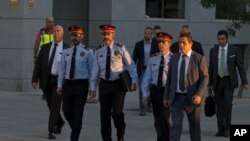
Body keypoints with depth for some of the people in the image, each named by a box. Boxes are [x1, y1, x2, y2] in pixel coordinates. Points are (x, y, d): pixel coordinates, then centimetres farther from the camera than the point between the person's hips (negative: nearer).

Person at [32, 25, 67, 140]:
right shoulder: (45, 47, 7)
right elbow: (38, 64, 5)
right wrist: (34, 80, -5)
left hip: (59, 81, -4)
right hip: (46, 81, 4)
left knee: (55, 106, -13)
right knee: (51, 106, 14)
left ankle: (51, 132, -10)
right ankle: (60, 123, 40)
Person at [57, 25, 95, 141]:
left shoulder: (87, 52, -3)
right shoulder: (66, 52, 8)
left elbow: (92, 71, -1)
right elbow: (62, 70, 10)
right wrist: (60, 85, 5)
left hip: (81, 85, -3)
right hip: (68, 84, 3)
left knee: (78, 113, -2)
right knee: (67, 110, 4)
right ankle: (75, 129, 30)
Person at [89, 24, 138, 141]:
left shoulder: (120, 48, -4)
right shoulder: (99, 50, 5)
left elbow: (130, 65, 1)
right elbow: (96, 70, 8)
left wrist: (134, 81, -4)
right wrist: (93, 87, 7)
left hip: (118, 84, -3)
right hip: (104, 84, 3)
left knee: (116, 112, -12)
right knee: (104, 115, 4)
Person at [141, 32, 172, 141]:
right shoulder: (153, 59, 8)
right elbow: (147, 77, 11)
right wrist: (145, 93, 5)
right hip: (155, 91, 5)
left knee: (163, 118, -14)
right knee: (157, 120, 12)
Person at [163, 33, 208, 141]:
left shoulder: (199, 59, -5)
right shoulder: (174, 58, 7)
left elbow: (205, 78, -8)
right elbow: (169, 78, 12)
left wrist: (199, 95, -20)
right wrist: (166, 96, 9)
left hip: (192, 98, -2)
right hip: (176, 98, 2)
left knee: (194, 127, 11)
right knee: (175, 126, -9)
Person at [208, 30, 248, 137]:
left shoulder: (234, 50, -5)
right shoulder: (213, 50, 2)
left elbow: (240, 66, -4)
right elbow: (211, 68, 7)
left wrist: (244, 82, -8)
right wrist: (209, 83, 5)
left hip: (229, 81, -3)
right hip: (218, 81, 3)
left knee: (227, 103, -17)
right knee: (219, 105, 2)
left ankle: (227, 128, -5)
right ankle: (221, 129, 9)